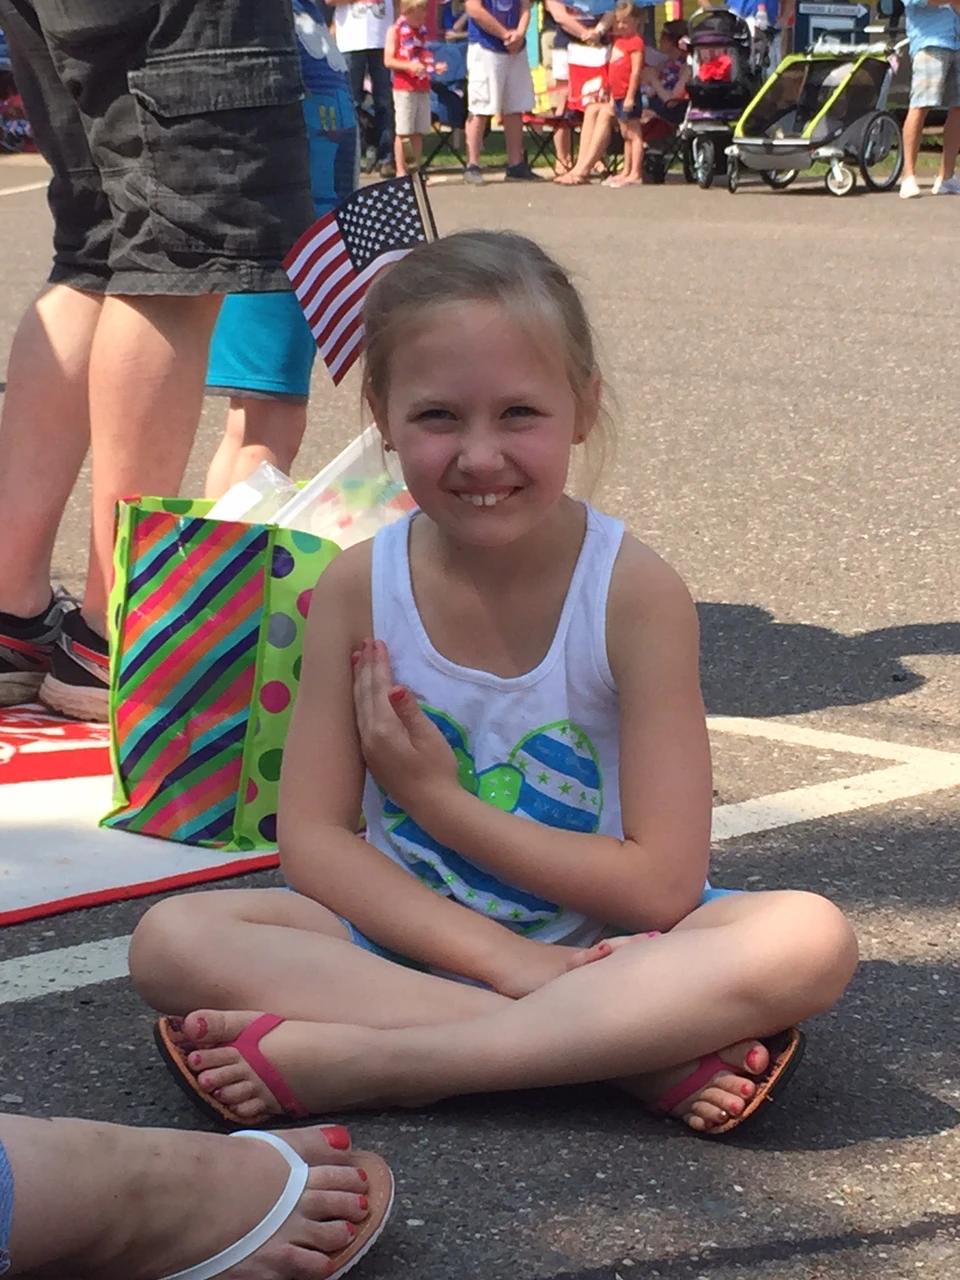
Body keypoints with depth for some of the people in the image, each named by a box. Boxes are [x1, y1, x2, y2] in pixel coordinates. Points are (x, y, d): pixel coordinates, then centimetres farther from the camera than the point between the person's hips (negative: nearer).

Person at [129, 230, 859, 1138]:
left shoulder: (636, 594, -13)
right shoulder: (359, 588, -6)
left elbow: (662, 886, -14)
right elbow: (313, 837, -8)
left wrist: (437, 800, -14)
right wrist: (503, 956, -21)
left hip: (602, 952, -1)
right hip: (410, 940, 2)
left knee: (811, 941, -30)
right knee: (173, 941, -24)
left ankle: (348, 1058, -30)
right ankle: (643, 1054, -27)